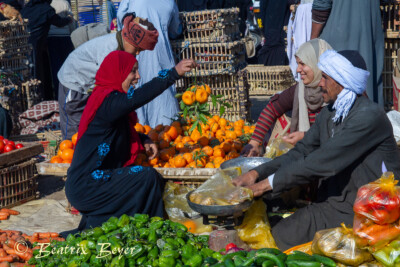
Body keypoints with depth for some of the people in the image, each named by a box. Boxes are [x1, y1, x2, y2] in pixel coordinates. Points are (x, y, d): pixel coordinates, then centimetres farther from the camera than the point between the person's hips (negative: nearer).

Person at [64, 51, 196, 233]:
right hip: (86, 187, -10)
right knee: (148, 178, -15)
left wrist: (145, 142, 5)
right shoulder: (107, 102, -18)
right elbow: (138, 97, -36)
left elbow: (128, 133, 26)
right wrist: (174, 73, -36)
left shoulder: (110, 98, 14)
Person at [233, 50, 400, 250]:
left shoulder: (369, 116, -20)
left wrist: (269, 183, -21)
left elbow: (323, 162, -24)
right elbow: (301, 153, 10)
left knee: (285, 236, -17)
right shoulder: (329, 113, 10)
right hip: (334, 200, 8)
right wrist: (257, 173, -6)